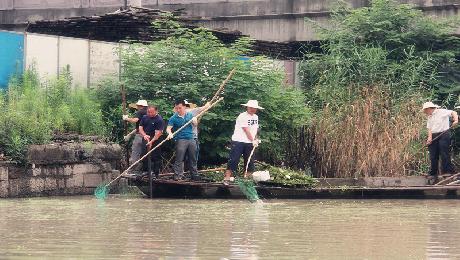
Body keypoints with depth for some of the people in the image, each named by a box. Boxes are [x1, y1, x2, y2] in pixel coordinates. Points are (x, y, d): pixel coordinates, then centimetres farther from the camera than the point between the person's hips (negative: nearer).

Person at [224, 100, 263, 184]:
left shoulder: (256, 117, 13)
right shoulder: (242, 116, -12)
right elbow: (246, 130, -16)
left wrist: (256, 140, 8)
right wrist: (253, 141, -18)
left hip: (249, 143, 7)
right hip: (238, 141, -7)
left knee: (249, 161, 6)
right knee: (234, 160, -11)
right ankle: (227, 178, -11)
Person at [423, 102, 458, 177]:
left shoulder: (442, 112, -2)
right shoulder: (429, 117, 19)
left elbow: (453, 113, -9)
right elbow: (429, 129, 10)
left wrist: (456, 120, -28)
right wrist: (430, 138, -6)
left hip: (443, 135, -7)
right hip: (434, 137, 7)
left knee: (444, 155, -10)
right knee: (433, 156, 6)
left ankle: (449, 171, -7)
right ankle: (433, 174, 12)